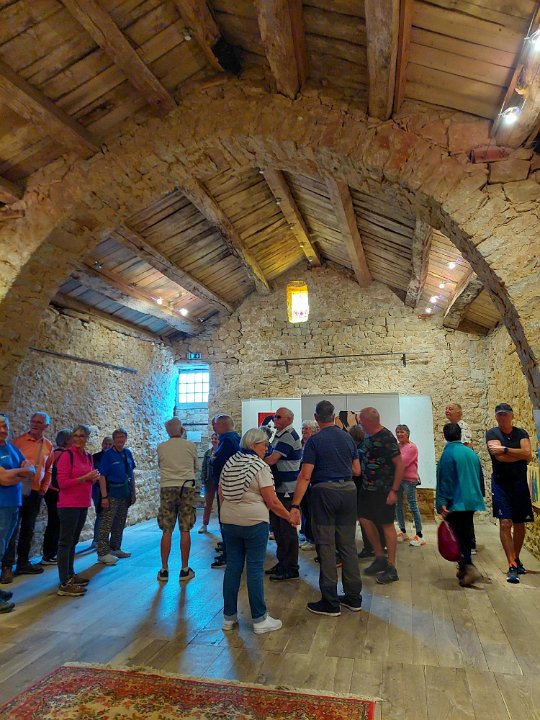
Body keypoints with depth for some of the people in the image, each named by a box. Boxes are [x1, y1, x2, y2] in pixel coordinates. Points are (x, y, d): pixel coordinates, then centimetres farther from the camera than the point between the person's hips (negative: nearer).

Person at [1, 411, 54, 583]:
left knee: (28, 529, 13)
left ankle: (23, 562, 24)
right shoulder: (19, 440, -8)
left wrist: (44, 488, 8)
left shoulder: (48, 445, 6)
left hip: (36, 492, 5)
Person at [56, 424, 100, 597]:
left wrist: (95, 478, 0)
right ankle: (64, 584, 2)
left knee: (73, 541, 16)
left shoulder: (88, 457, 10)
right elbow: (62, 482, -15)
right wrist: (85, 478, -18)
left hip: (83, 504, 7)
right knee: (65, 542, -2)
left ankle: (70, 574, 26)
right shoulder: (67, 456, -10)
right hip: (69, 505, -7)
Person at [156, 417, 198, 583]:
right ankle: (184, 570, 10)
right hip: (186, 488, -1)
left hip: (167, 488, 1)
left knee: (166, 531, 7)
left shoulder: (161, 447, 1)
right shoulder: (190, 445, -1)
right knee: (185, 530, 4)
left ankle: (164, 570, 11)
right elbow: (196, 467, 11)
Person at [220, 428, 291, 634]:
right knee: (255, 568, 3)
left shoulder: (229, 463, 7)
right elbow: (272, 502, -14)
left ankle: (229, 617, 22)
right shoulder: (260, 466, -12)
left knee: (233, 566, 12)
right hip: (254, 522, -6)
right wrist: (290, 517, -3)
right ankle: (259, 620, 13)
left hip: (229, 521, 6)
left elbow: (221, 494, 12)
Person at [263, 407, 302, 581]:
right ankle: (282, 563, 29)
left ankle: (290, 569, 8)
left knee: (287, 529, -2)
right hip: (279, 488, 10)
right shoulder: (281, 435, 16)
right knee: (277, 526, 17)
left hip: (287, 490, -10)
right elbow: (273, 459, 19)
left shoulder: (288, 436, -17)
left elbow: (271, 460, -22)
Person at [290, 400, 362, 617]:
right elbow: (357, 470, 13)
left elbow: (305, 476, -14)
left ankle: (330, 603, 9)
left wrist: (295, 505, -12)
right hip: (348, 490, 5)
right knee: (348, 544, 13)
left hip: (324, 491, -5)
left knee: (326, 546, 2)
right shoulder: (348, 438, 7)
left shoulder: (314, 441, -9)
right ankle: (353, 597, 22)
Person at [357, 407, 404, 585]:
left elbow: (400, 464, -18)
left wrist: (394, 491, -20)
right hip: (368, 488, 9)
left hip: (383, 490, -8)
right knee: (365, 520, 12)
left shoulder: (386, 438, -18)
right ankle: (380, 558, 29)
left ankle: (391, 569, 14)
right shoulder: (368, 437, 6)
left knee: (387, 525, 1)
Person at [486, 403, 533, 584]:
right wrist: (520, 454, -9)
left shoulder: (521, 433, 3)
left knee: (519, 525, 12)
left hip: (520, 483, 3)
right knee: (505, 524, -10)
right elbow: (508, 457, -18)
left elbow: (528, 455, -15)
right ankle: (512, 566, -6)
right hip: (501, 484, -3)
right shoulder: (492, 433, -4)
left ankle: (516, 559, 30)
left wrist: (505, 449, -20)